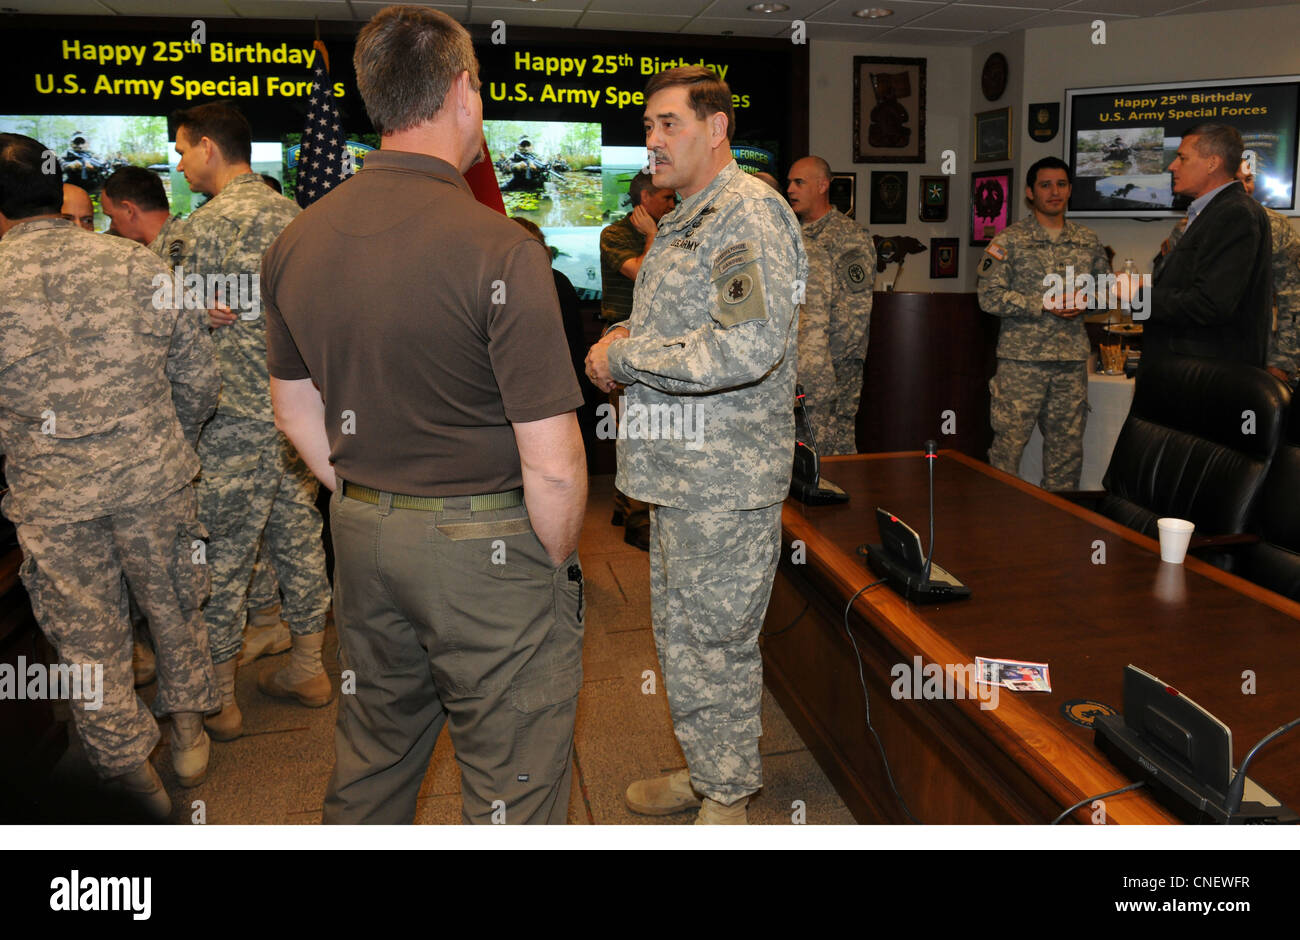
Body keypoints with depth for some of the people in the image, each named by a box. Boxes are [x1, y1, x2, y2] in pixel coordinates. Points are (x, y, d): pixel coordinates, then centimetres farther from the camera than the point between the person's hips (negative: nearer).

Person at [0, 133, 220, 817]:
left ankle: (130, 766, 26)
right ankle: (188, 733, 35)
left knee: (88, 636, 14)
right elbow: (199, 379, 0)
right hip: (152, 477, 2)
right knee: (173, 607, 20)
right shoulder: (140, 265, -4)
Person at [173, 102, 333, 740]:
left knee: (221, 564, 4)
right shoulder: (294, 216, 9)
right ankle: (308, 671, 28)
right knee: (300, 544, 15)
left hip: (233, 425, -7)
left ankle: (217, 702, 17)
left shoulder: (202, 226, -12)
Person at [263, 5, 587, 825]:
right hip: (486, 545, -7)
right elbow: (552, 466, -20)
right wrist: (558, 562, -3)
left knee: (372, 763, 26)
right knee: (513, 792, 10)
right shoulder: (499, 249, -19)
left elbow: (296, 411, 13)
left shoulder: (299, 240, 3)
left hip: (363, 537, 7)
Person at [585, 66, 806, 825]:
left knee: (711, 644, 2)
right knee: (682, 633, 19)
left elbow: (749, 348, -29)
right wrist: (623, 340, 6)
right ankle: (709, 772, 38)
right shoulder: (688, 218, 18)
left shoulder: (750, 212, -15)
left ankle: (728, 800, 22)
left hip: (726, 480, -10)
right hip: (681, 471, 10)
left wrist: (626, 357, -20)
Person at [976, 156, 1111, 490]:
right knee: (1008, 444, -6)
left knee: (1067, 446, 9)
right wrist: (1045, 305, -14)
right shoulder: (1009, 240, 0)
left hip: (1072, 359, 4)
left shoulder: (1088, 241, 13)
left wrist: (1084, 300, -2)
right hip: (1021, 358, -4)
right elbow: (990, 297, -8)